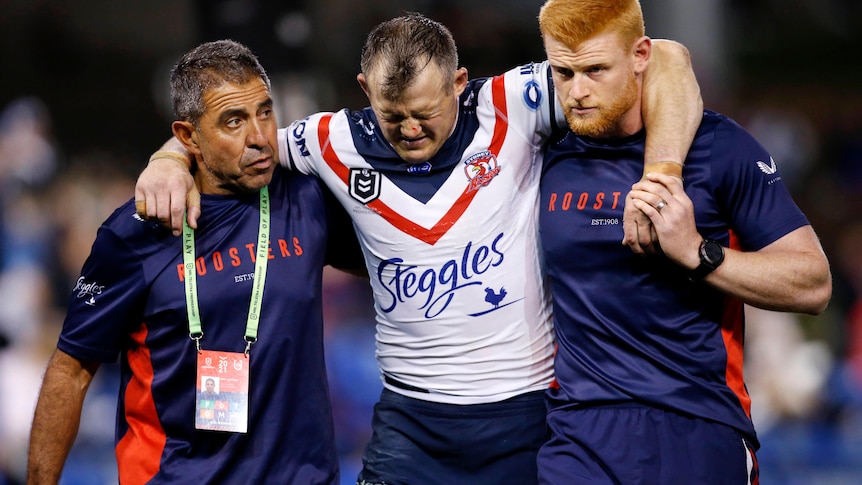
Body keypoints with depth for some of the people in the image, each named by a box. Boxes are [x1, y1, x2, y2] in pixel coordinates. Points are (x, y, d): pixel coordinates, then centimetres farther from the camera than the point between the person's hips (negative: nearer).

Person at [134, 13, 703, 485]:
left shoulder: (509, 109, -10)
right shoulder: (342, 145, -2)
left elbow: (667, 61, -12)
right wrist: (170, 161, -9)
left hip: (528, 407, -2)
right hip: (412, 418, 2)